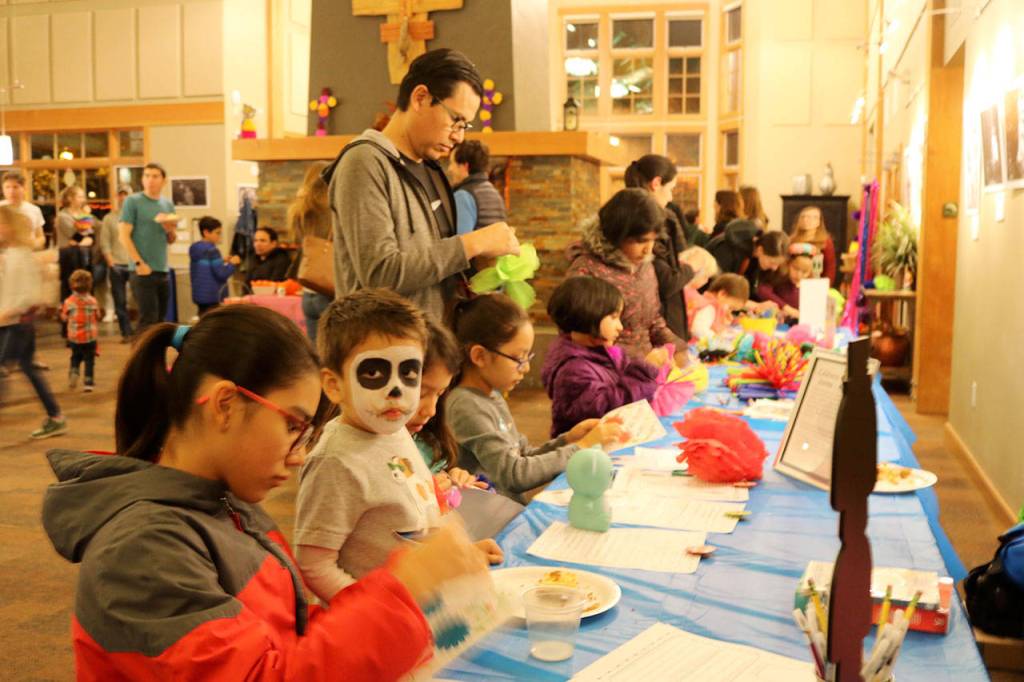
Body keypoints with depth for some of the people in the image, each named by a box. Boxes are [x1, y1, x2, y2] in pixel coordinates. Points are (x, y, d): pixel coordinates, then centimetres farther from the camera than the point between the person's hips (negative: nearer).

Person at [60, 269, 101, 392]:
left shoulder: (68, 302, -8)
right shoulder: (93, 301, -8)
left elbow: (64, 318, 1)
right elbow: (98, 317, 1)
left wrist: (62, 309, 18)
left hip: (74, 337, 1)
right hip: (90, 336, -1)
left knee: (75, 358, 22)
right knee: (89, 360, 4)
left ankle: (73, 374, 2)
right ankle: (89, 383, 1)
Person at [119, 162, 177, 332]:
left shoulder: (168, 205, 13)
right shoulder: (132, 201, -4)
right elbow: (124, 236, -9)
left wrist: (170, 230, -5)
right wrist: (139, 263, -16)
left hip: (163, 270, 6)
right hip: (143, 270, -6)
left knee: (160, 319, 12)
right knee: (148, 320, -9)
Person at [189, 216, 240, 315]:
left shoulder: (194, 248, 9)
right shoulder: (212, 250, -15)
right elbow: (222, 274, -18)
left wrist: (222, 262, 12)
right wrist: (232, 263, -3)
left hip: (198, 295, 8)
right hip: (212, 296, -8)